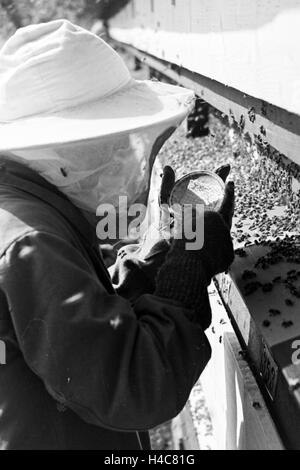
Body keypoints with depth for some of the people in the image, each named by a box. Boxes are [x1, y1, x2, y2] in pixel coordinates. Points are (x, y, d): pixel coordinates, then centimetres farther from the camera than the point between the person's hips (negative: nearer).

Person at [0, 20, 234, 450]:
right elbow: (133, 390, -31)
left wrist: (162, 252, -4)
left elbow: (87, 316, 6)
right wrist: (193, 263, -23)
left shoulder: (36, 211, 1)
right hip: (56, 439, -8)